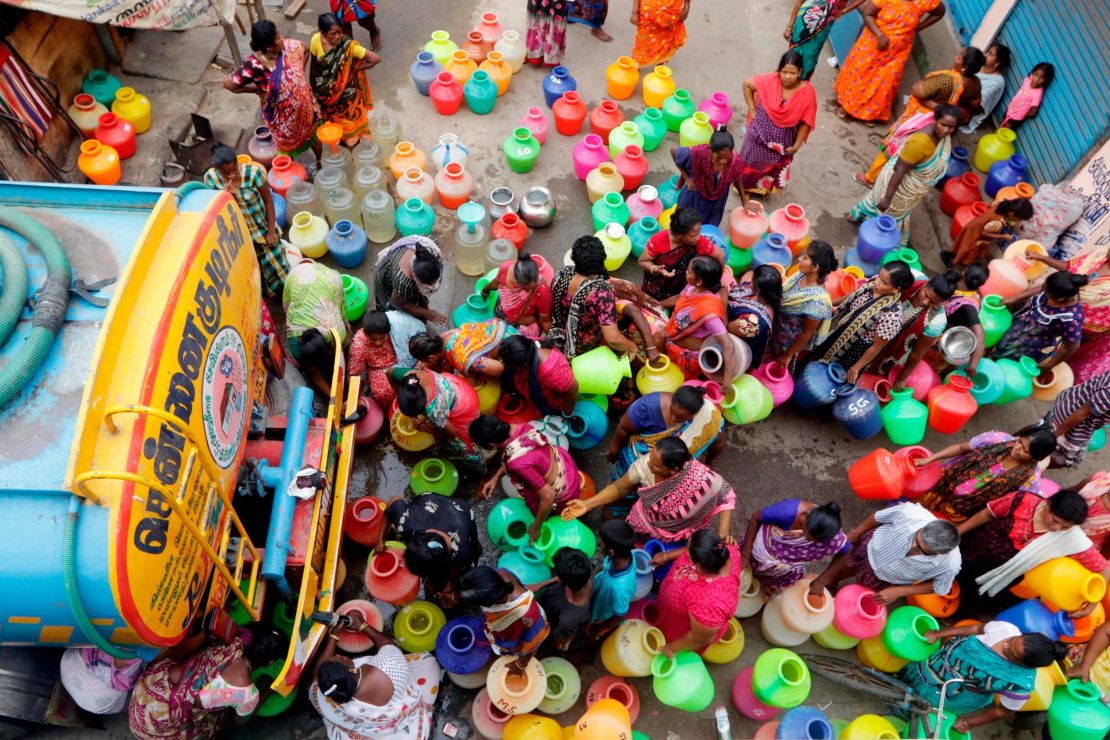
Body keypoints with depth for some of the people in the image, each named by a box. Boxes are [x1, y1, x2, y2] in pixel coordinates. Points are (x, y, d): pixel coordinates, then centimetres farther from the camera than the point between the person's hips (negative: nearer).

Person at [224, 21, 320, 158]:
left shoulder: (288, 46, -19)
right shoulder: (255, 64, -33)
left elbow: (306, 49, 4)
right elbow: (228, 83, -28)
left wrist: (299, 72, -2)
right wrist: (258, 89, -20)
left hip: (304, 104, 5)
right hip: (282, 115, -5)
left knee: (313, 137, 29)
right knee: (288, 149, 20)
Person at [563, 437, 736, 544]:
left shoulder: (699, 478, -40)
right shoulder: (646, 464, -30)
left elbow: (727, 494, -21)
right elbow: (620, 487, -12)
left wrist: (722, 534, -31)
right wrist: (588, 505, -20)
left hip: (676, 537, -3)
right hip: (646, 520, 3)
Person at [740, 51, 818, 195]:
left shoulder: (807, 92, -24)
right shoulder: (770, 80, -23)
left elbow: (806, 122, -14)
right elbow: (747, 84, -7)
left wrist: (796, 145, -10)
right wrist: (752, 109, -7)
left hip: (783, 139, 0)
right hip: (761, 131, 0)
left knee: (774, 166, 24)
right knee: (752, 161, 22)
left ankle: (764, 187, 54)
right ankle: (744, 186, 50)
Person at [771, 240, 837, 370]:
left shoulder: (816, 300, -38)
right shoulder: (802, 274, -18)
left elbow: (808, 333, -25)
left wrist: (788, 355, -14)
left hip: (789, 342, -6)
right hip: (777, 329, 6)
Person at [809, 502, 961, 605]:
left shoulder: (949, 566, -38)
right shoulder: (909, 513, -39)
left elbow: (939, 587, -14)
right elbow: (879, 516, -16)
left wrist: (898, 592, -19)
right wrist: (857, 532, 1)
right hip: (869, 547, 0)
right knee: (828, 580, 19)